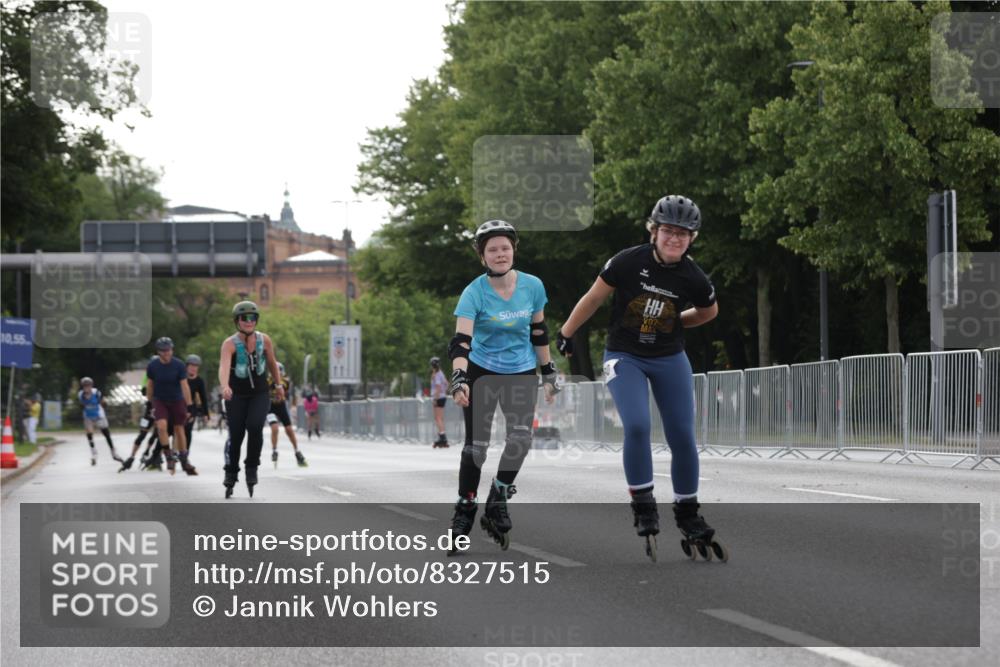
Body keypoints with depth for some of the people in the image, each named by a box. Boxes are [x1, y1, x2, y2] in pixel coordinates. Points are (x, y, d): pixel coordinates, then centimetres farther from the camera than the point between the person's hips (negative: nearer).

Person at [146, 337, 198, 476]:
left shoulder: (178, 365, -13)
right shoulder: (152, 366, -9)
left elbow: (184, 386, -13)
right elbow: (149, 386, 4)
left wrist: (189, 406, -16)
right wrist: (149, 404, 9)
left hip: (177, 401, 0)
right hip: (160, 401, 0)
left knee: (179, 430, 5)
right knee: (161, 426, -23)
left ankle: (184, 461, 19)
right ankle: (169, 457, -10)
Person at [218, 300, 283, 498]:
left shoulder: (264, 340, -9)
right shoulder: (230, 344, -19)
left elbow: (271, 363, 9)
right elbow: (224, 367, -36)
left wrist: (278, 385, 19)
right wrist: (225, 387, -54)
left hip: (259, 394, 1)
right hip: (237, 395, -1)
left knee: (255, 428, -20)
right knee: (235, 435, -3)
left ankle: (252, 467, 1)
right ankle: (231, 474, 20)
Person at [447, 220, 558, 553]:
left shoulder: (532, 286, -8)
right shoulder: (474, 293, -17)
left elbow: (539, 332, 6)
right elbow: (460, 341, -27)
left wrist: (548, 373, 9)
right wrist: (459, 378, -43)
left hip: (522, 372, 2)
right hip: (482, 372, -2)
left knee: (521, 437, -16)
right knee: (476, 444, -3)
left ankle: (497, 503, 1)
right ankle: (464, 511, 12)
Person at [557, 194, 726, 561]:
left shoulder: (693, 278, -10)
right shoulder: (629, 262, -17)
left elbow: (709, 311, 13)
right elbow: (593, 298, -4)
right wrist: (566, 334, 3)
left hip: (670, 360, 3)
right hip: (625, 356, -3)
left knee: (683, 437, -1)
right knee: (637, 426, -23)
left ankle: (687, 511, 17)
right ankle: (643, 504, -8)